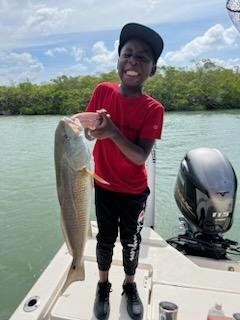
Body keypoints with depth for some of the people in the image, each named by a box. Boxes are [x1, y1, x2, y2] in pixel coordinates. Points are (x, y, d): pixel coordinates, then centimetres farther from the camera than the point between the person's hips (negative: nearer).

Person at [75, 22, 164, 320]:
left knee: (131, 241, 16)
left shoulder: (153, 109, -17)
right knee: (105, 238, 17)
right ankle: (103, 284, 42)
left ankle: (130, 285, 43)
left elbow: (141, 157, -23)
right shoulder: (103, 91, -8)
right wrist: (91, 125, -22)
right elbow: (89, 131, 0)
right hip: (104, 185, 2)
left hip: (134, 190, -1)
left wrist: (113, 132, -36)